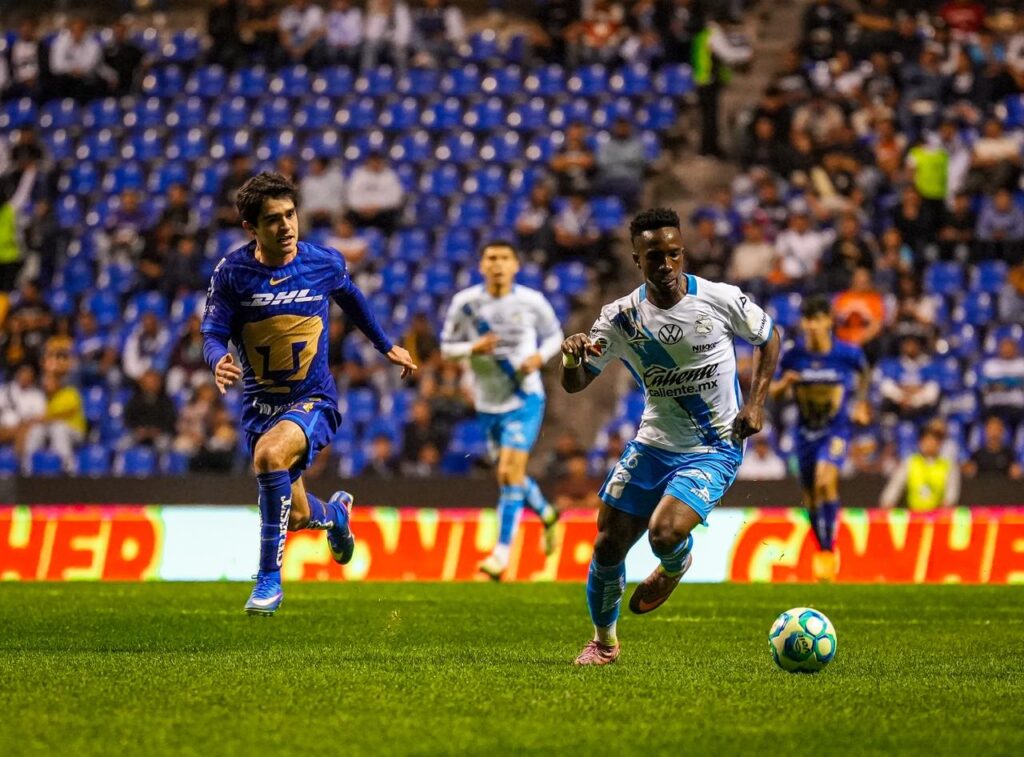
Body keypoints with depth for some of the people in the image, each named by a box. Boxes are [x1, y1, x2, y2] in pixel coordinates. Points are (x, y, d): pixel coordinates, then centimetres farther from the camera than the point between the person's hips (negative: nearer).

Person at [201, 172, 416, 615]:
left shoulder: (325, 263, -7)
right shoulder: (232, 271, -10)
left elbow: (351, 299, 14)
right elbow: (213, 332, -8)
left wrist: (386, 346, 26)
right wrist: (218, 361, -31)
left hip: (313, 400, -3)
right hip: (259, 403, 3)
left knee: (269, 455, -35)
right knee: (296, 517, 13)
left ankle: (269, 579, -24)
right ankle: (334, 512, 54)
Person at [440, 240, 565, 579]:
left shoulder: (532, 301, -6)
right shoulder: (465, 302, -5)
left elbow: (554, 335, 9)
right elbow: (447, 347, 2)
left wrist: (540, 356, -12)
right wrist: (474, 348, -19)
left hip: (525, 398, -3)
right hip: (488, 403, 3)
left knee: (510, 471, -17)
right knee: (509, 476, 14)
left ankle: (502, 553, -13)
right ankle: (546, 514, 46)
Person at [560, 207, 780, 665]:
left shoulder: (720, 300, -14)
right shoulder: (621, 317, -9)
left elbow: (768, 338, 5)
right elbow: (575, 384, -5)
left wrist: (757, 401, -6)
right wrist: (572, 358, -29)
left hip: (715, 448, -3)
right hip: (653, 443, 4)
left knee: (664, 533, -26)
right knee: (608, 544, 3)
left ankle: (676, 566, 14)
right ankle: (604, 640, 29)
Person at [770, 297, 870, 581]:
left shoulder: (848, 353, -12)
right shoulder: (793, 355, -9)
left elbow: (864, 372, 12)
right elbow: (773, 392, 2)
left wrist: (861, 404, 11)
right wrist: (783, 383, -20)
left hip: (836, 429, -3)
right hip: (806, 431, 3)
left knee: (826, 481, -27)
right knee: (811, 497, 11)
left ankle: (829, 551, -19)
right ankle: (822, 549, 34)